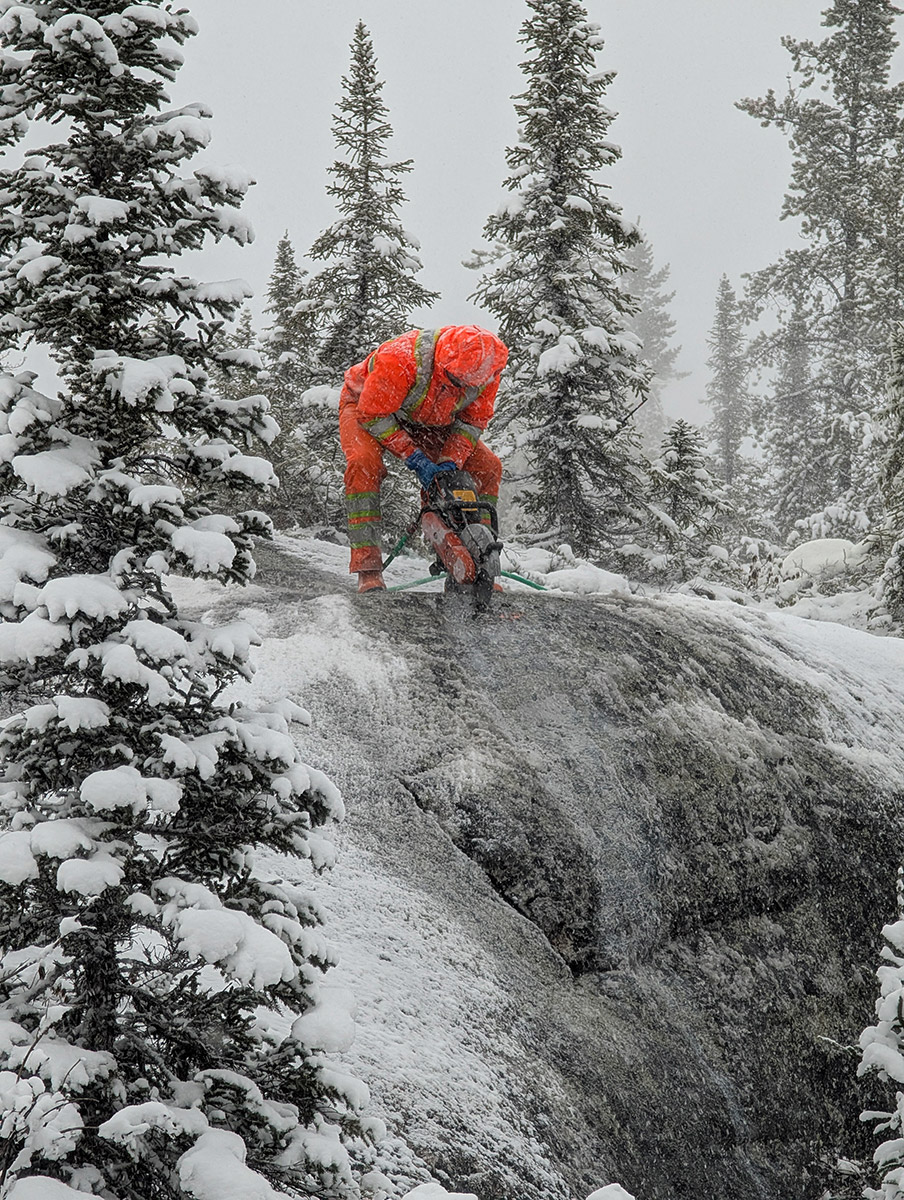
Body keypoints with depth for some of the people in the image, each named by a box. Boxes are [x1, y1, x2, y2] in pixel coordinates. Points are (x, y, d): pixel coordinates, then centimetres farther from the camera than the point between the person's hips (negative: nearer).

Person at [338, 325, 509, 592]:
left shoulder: (485, 369, -26)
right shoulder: (401, 359, -42)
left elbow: (472, 421, -10)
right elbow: (373, 415, -31)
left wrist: (450, 462, -26)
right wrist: (415, 458, -34)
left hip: (427, 421, 5)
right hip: (367, 406, -5)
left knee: (487, 468, -9)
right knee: (364, 463, -34)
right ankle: (368, 570, -32)